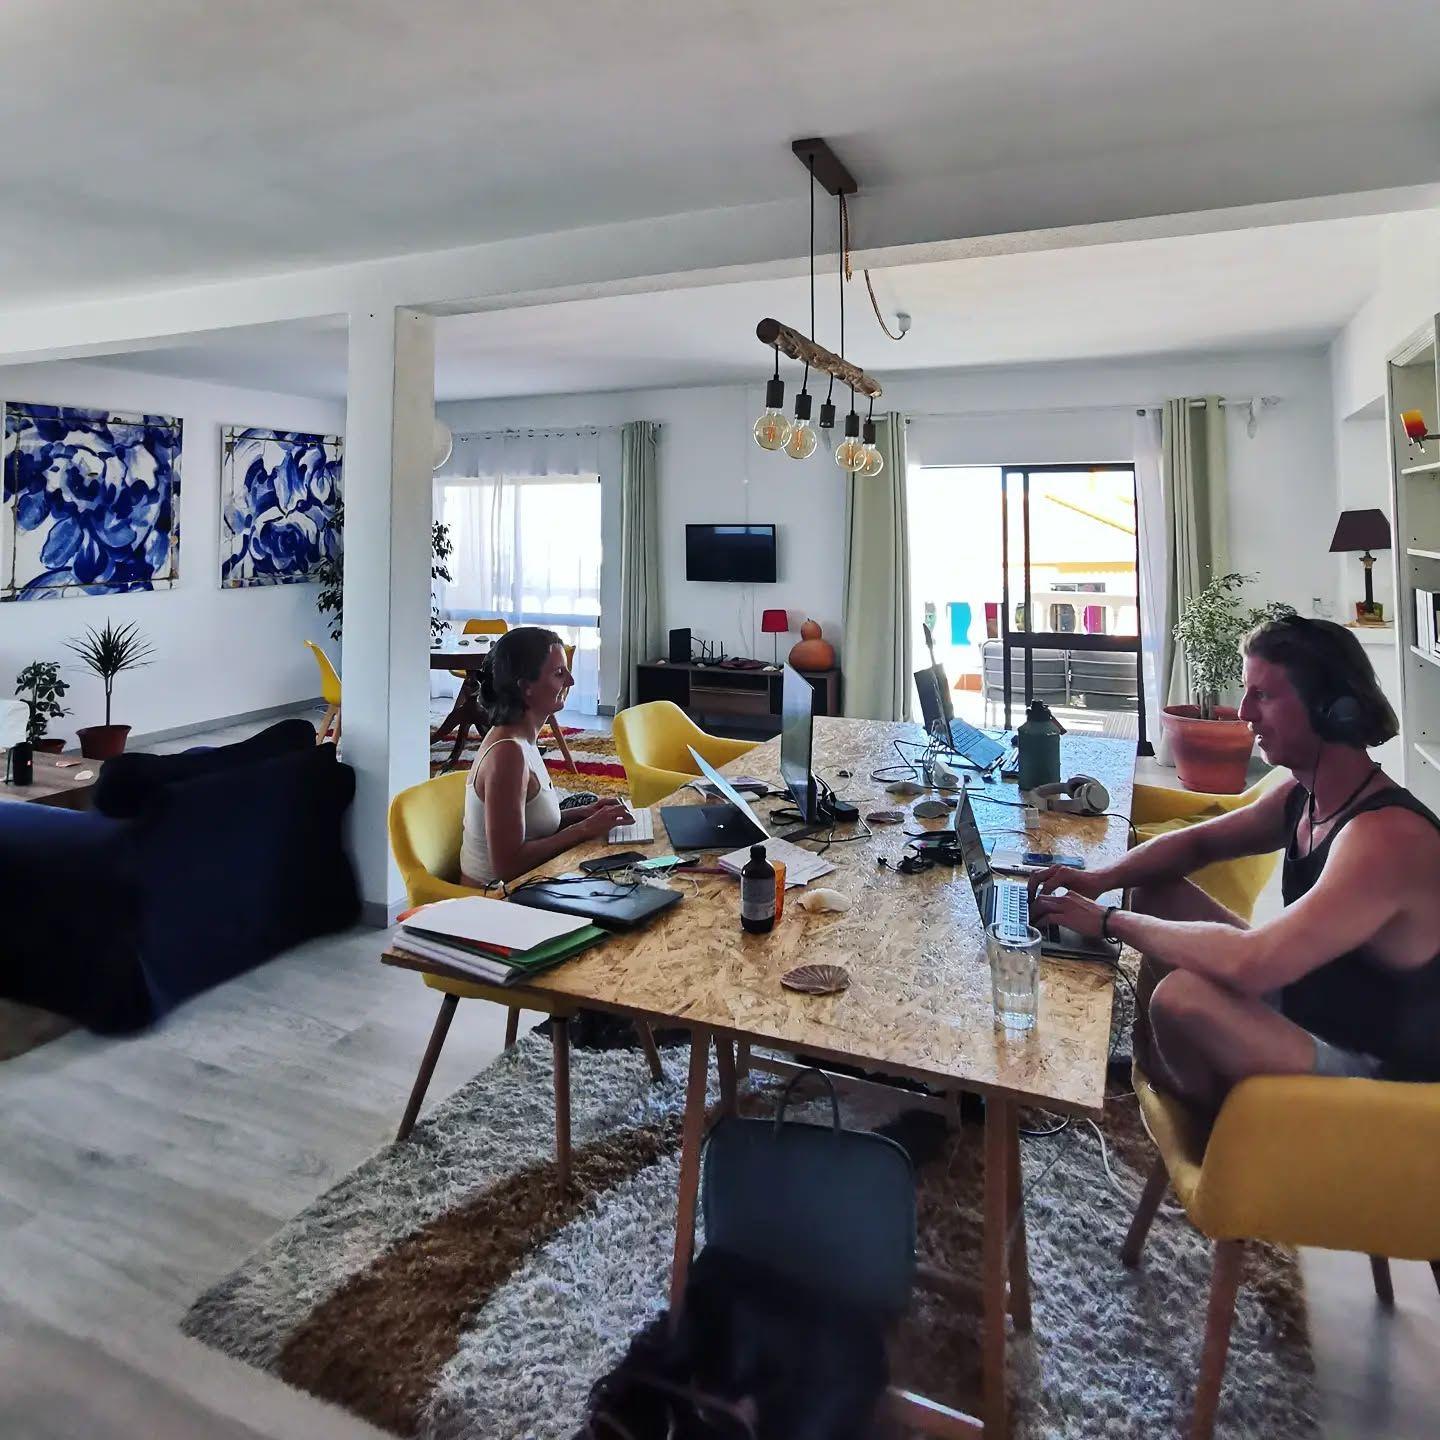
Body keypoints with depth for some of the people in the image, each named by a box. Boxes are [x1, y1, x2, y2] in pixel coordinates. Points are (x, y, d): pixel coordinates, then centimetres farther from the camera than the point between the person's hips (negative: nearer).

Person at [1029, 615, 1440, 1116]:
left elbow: (1249, 964, -42)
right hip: (1301, 994, 9)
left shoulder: (1387, 836, -32)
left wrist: (1110, 919, -30)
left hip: (1369, 1069, -9)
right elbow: (1197, 842, 11)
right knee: (1158, 888, 7)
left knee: (1182, 995, -33)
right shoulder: (1302, 796, -3)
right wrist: (1103, 878, -9)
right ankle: (1145, 1072, 16)